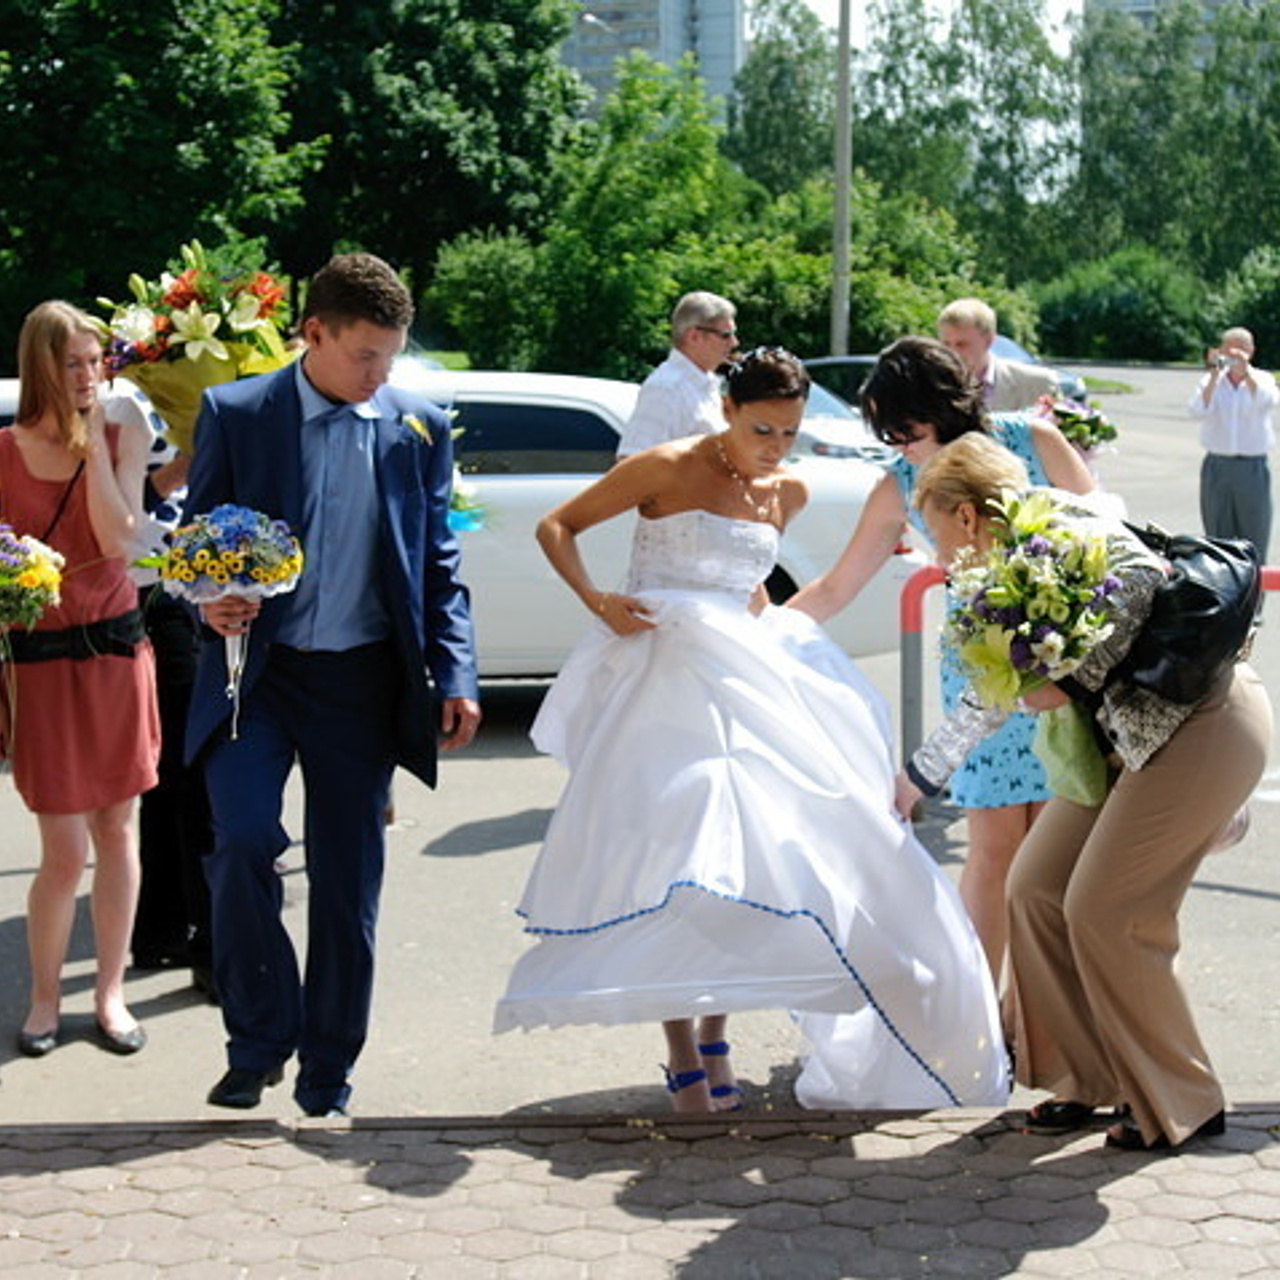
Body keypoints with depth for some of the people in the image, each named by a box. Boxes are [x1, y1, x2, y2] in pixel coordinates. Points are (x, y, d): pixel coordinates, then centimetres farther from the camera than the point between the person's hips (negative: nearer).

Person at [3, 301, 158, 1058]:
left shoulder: (122, 430, -1)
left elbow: (118, 542, -15)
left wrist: (93, 439, -15)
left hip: (117, 650, 2)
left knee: (117, 827, 9)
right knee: (65, 850, -3)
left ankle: (111, 992, 23)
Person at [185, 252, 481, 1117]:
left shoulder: (420, 429, 6)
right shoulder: (235, 413, 0)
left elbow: (440, 567, 8)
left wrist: (455, 676, -2)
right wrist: (210, 602, -17)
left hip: (363, 681, 2)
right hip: (257, 668, -1)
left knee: (350, 883, 5)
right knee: (242, 841, -19)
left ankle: (327, 1079, 19)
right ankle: (259, 1040, 3)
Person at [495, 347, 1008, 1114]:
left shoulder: (789, 493, 9)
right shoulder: (669, 470, -7)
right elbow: (556, 528, -3)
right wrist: (597, 602, -16)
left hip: (745, 678, 5)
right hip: (663, 679, -5)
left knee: (742, 860, 1)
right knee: (675, 858, -10)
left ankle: (715, 1039, 13)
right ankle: (684, 1057, -5)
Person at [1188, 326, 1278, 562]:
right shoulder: (1210, 381, 6)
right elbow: (1197, 411, -11)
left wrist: (1246, 372, -26)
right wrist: (1214, 375, -17)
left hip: (1253, 469, -1)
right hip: (1217, 467, 1)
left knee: (1254, 538, 0)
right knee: (1218, 537, 3)